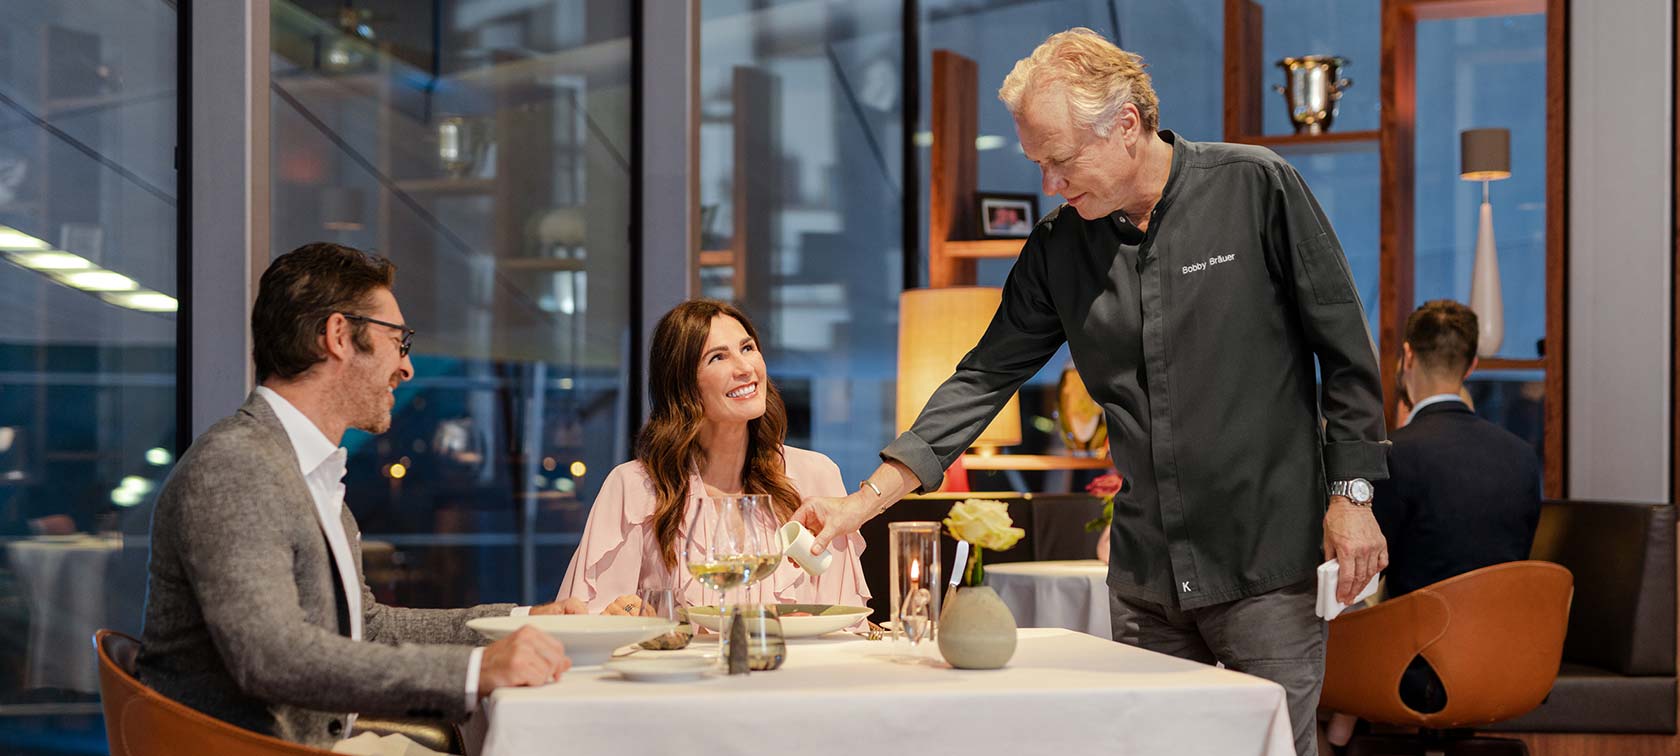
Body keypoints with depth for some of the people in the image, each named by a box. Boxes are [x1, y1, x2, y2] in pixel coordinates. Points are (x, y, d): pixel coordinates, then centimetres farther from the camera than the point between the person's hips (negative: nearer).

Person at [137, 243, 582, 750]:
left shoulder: (316, 474, 17)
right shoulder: (231, 468, -15)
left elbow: (365, 626, 25)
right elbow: (270, 655, -26)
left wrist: (519, 622, 14)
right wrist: (472, 670, -30)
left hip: (320, 744, 9)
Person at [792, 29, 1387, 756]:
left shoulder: (1257, 188, -8)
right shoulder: (1058, 246, 4)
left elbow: (1344, 349, -3)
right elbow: (984, 379, 5)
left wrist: (1351, 492, -7)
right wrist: (863, 502, -1)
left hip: (1264, 560, -4)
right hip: (1144, 572, 4)